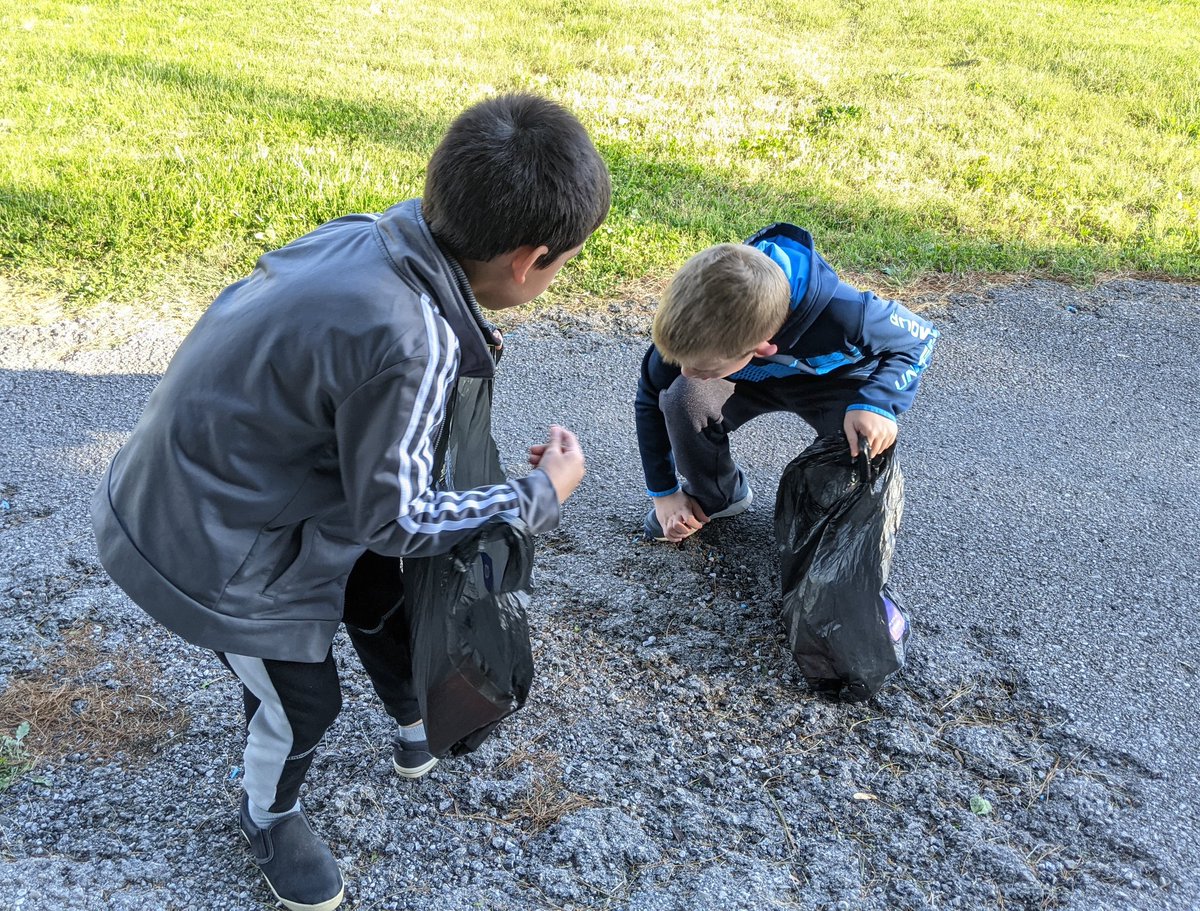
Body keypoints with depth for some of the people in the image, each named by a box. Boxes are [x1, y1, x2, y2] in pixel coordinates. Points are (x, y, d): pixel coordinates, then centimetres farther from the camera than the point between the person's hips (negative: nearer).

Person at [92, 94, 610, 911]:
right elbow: (395, 519, -23)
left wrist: (460, 344, 8)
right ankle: (271, 819, 49)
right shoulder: (408, 345, -37)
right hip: (213, 553, -8)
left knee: (382, 598, 23)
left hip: (205, 475, 8)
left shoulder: (368, 236, -12)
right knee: (301, 702, 15)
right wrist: (542, 495, -12)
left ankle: (418, 733, 53)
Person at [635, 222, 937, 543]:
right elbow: (651, 396, -14)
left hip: (835, 381, -1)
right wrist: (663, 492, -9)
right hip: (754, 380, 2)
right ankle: (715, 497, 3)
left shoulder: (842, 315, -41)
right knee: (682, 399, -28)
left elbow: (919, 337, -20)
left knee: (866, 446, -31)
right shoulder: (695, 325, -33)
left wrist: (877, 404, -38)